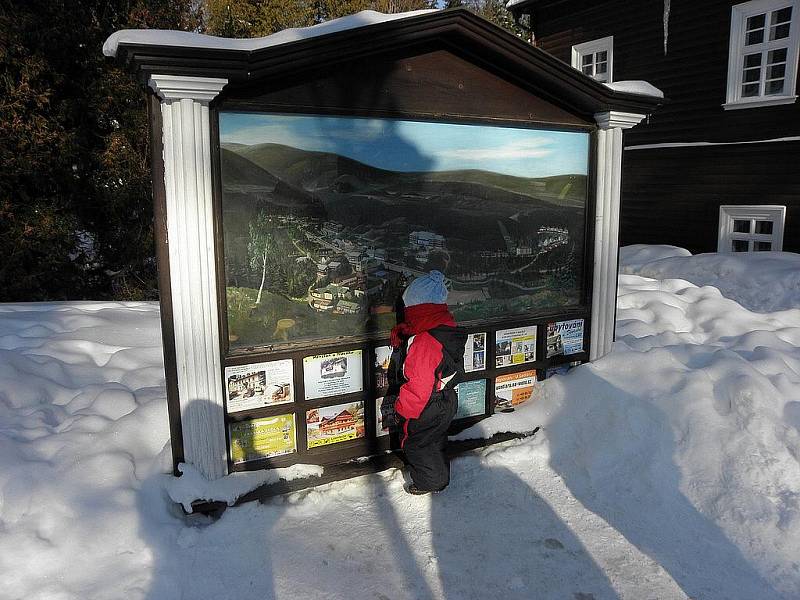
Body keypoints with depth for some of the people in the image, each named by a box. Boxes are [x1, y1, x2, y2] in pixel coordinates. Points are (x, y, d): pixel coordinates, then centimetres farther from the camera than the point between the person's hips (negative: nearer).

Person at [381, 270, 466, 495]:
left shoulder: (424, 341, -32)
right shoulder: (446, 329, -1)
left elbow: (418, 386, -31)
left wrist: (399, 409, -18)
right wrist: (402, 335, -7)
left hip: (427, 410, -9)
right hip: (446, 402, 9)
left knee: (416, 445, 13)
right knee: (434, 443, 26)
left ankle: (429, 483, 31)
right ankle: (439, 478, 45)